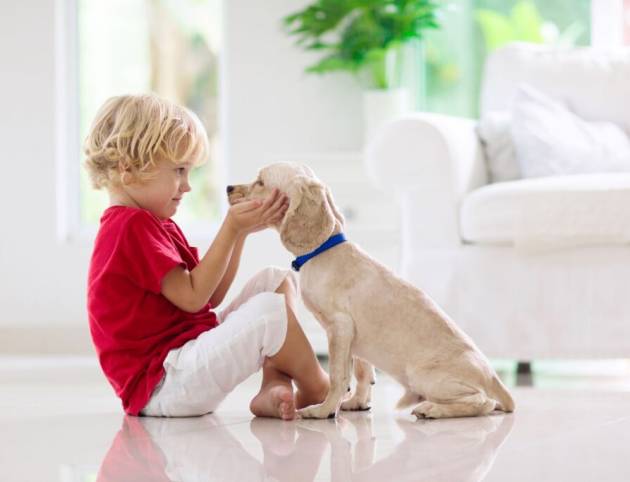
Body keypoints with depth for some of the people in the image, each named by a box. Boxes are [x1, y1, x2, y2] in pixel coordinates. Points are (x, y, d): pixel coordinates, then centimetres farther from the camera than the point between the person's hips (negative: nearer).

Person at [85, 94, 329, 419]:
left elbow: (211, 295, 13)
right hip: (160, 383, -11)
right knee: (269, 310, -27)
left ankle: (274, 387, -7)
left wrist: (241, 230, 3)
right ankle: (317, 391, -2)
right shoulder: (131, 227, -14)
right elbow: (193, 297, -18)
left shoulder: (159, 227, 21)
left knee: (278, 280, 11)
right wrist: (232, 228, -15)